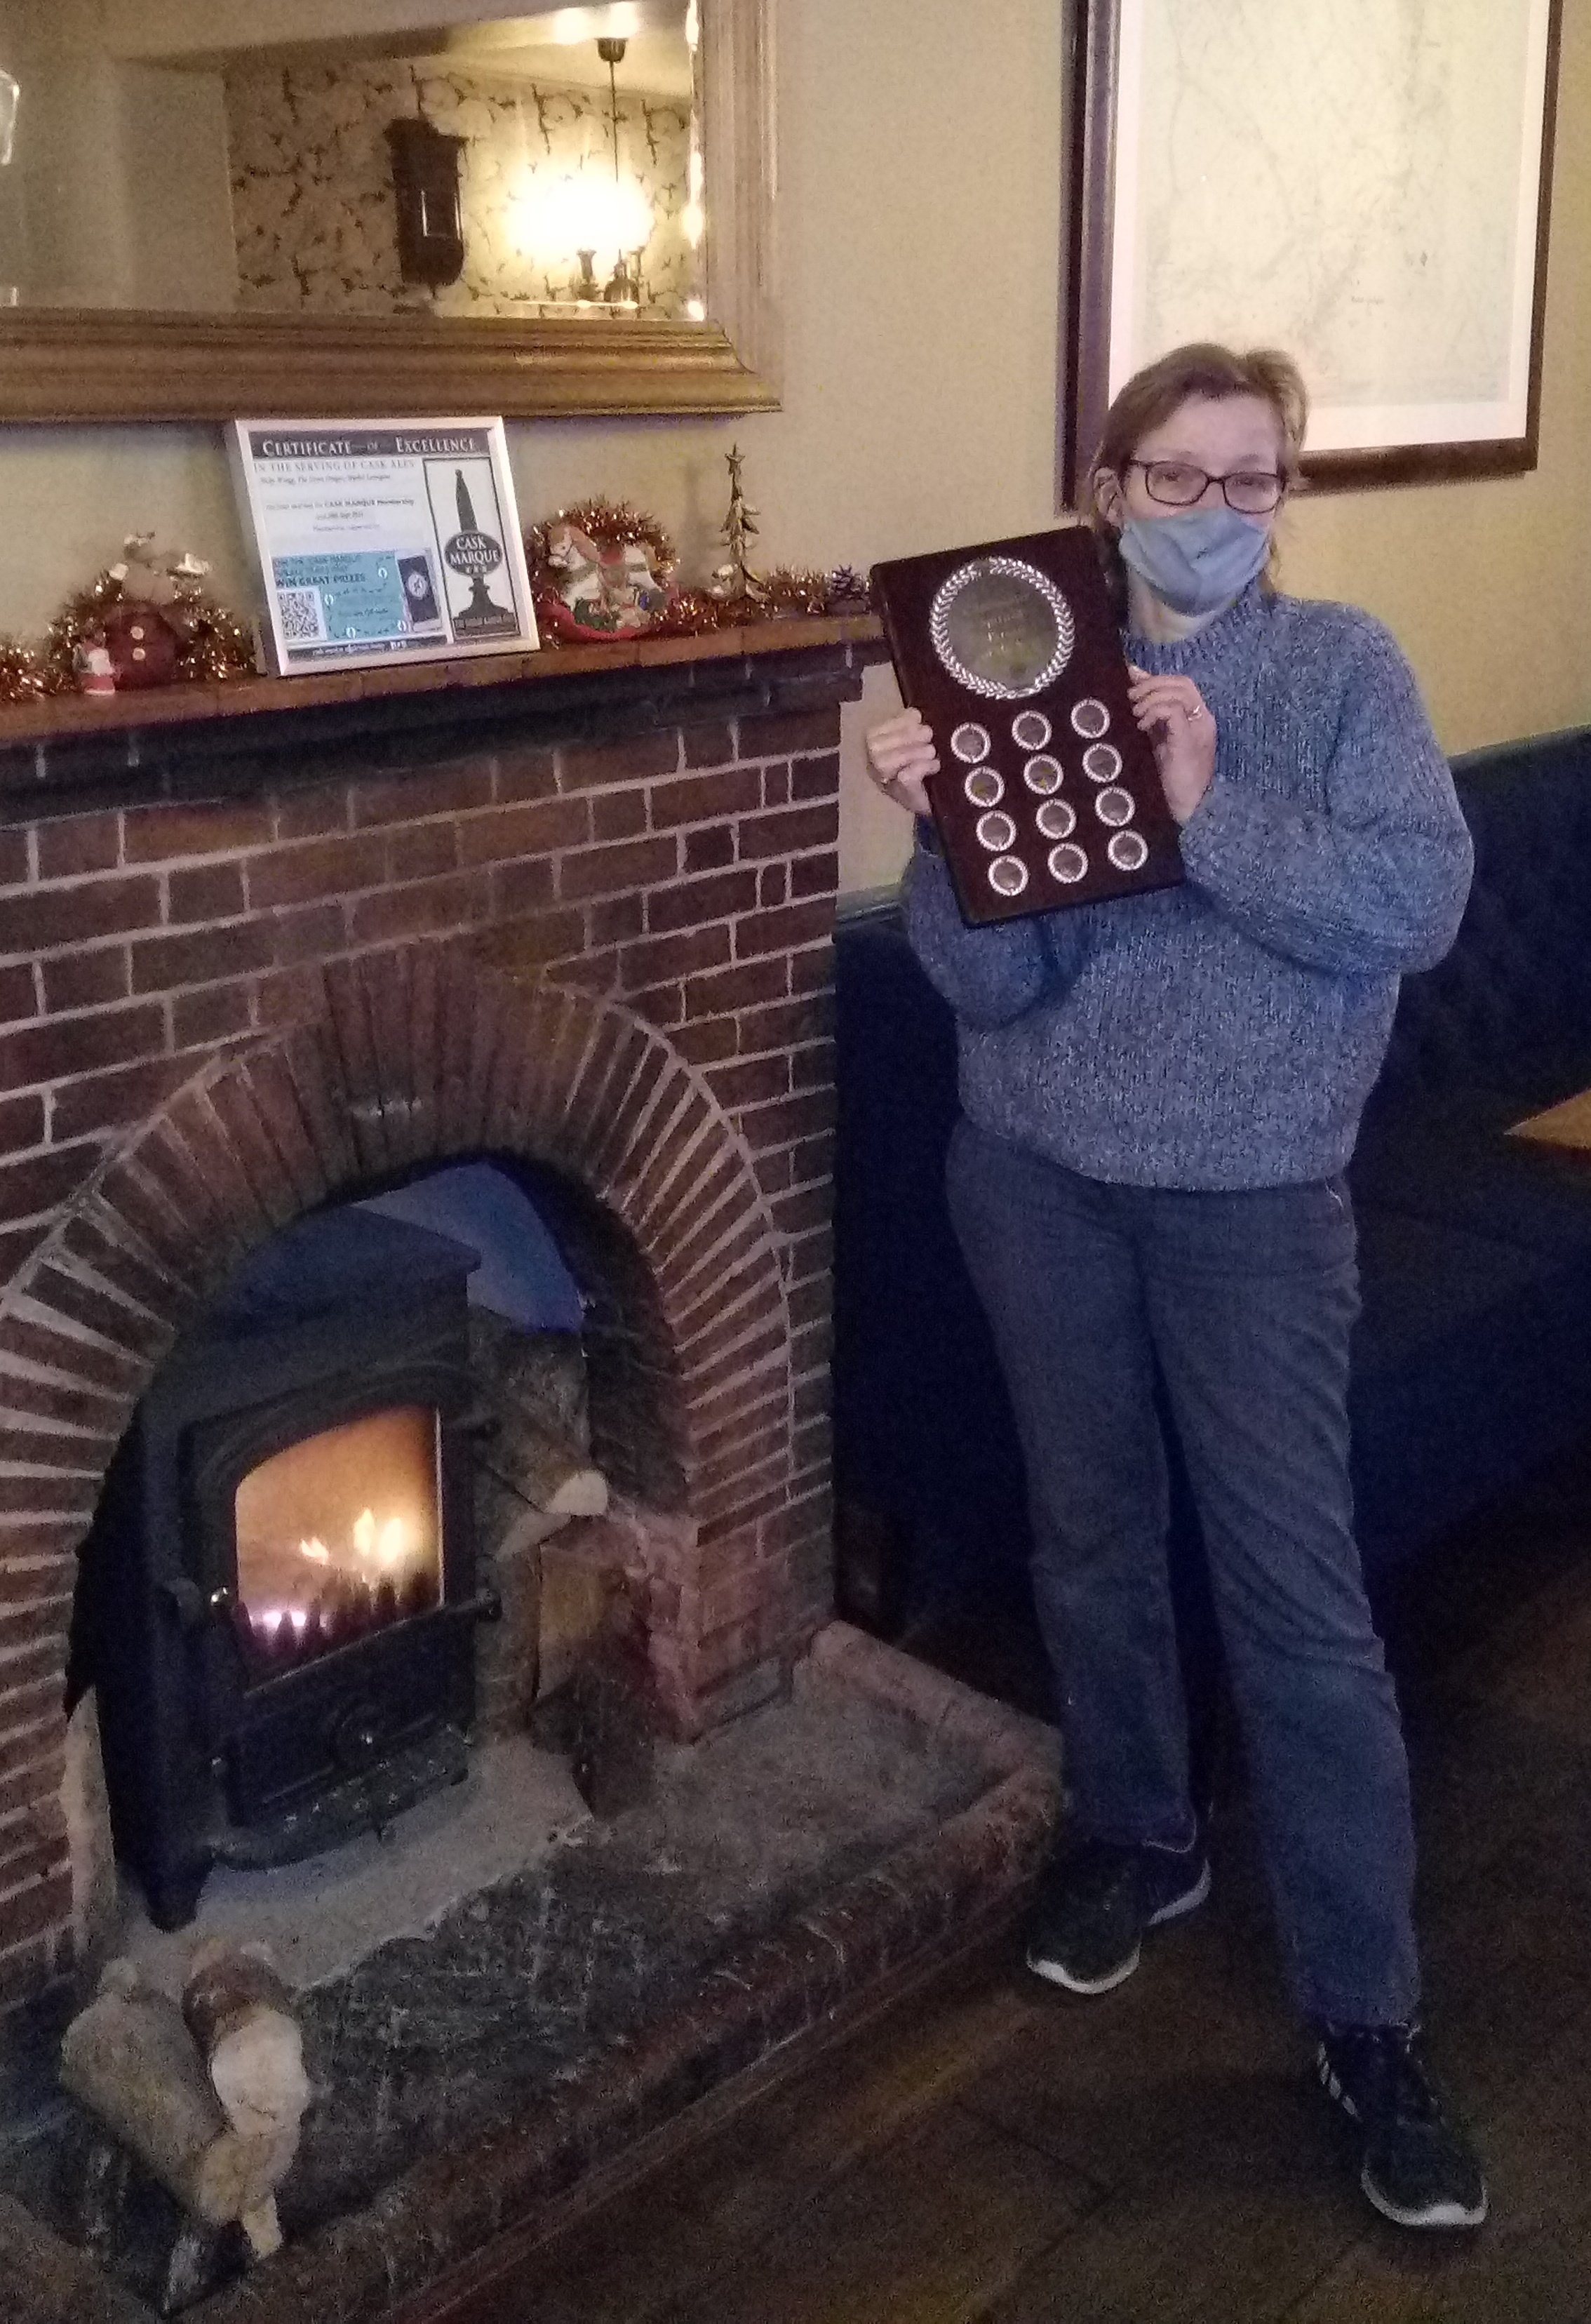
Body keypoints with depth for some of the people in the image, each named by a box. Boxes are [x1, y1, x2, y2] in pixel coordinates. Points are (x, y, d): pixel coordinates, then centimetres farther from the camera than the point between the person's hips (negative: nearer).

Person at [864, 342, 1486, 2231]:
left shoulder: (1343, 668, -4)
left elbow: (1420, 905, -17)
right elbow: (991, 976, -9)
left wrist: (1210, 807, -26)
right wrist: (939, 828, -27)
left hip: (1253, 1195, -2)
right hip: (1038, 1176, 3)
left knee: (1296, 1592, 0)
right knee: (1090, 1537, 17)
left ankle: (1367, 2013, 12)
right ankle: (1134, 1835, 41)